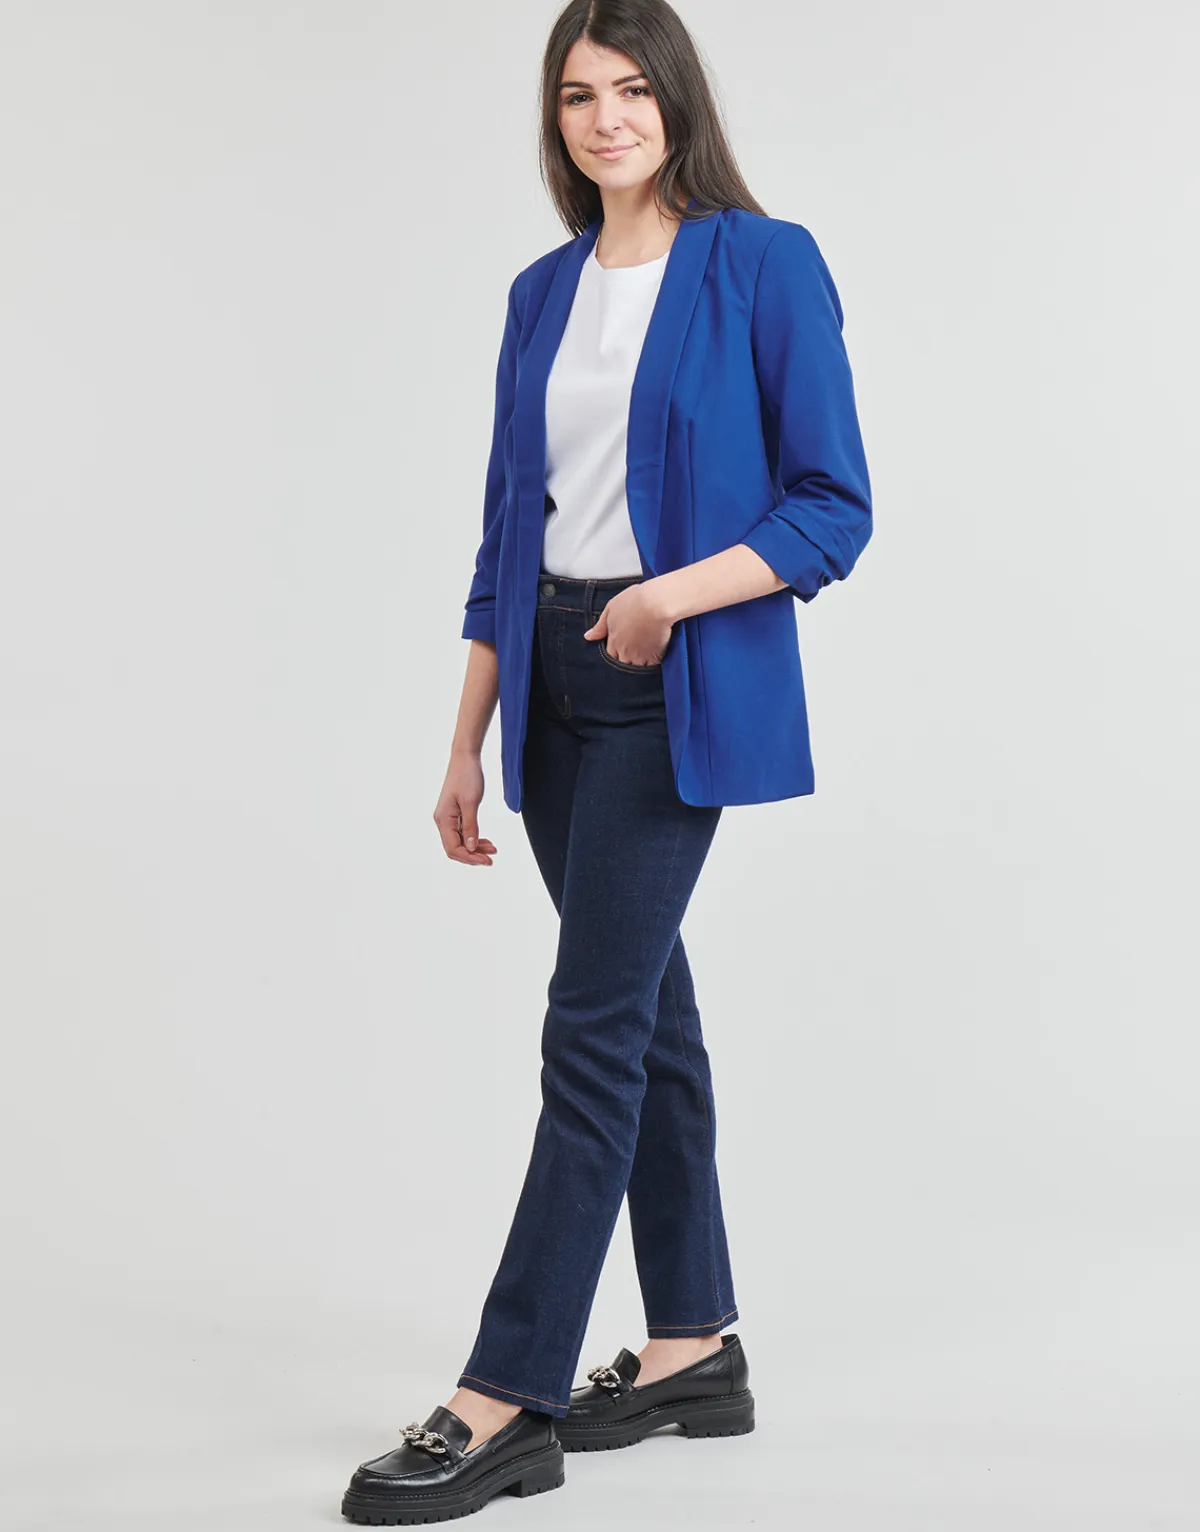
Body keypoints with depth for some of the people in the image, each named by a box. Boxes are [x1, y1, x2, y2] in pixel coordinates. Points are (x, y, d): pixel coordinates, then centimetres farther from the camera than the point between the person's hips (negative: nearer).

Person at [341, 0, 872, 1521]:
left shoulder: (766, 267, -5)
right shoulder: (543, 293, 12)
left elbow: (832, 507, -8)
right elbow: (508, 527, 13)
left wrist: (672, 593, -22)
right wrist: (467, 743, 11)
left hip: (681, 692, -6)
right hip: (557, 682, 6)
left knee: (594, 1017, -9)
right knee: (644, 1002, 12)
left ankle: (511, 1397, -4)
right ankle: (693, 1344, 23)